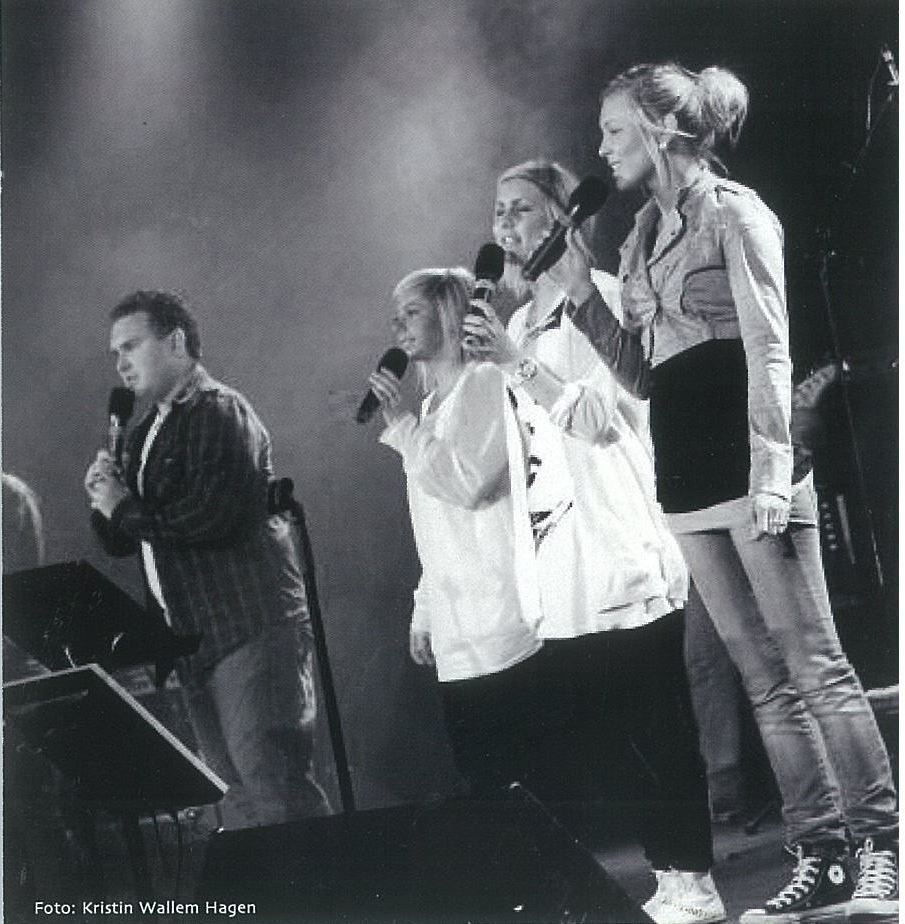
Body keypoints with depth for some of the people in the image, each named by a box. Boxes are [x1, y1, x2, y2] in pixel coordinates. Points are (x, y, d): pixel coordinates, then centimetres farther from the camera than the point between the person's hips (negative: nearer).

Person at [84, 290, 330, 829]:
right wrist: (106, 502, 2)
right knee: (240, 801, 6)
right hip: (195, 639, 9)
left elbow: (210, 517, -21)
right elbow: (125, 542, 22)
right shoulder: (148, 435, 19)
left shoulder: (220, 412, -7)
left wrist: (126, 508, -9)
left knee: (273, 788, -15)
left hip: (251, 628, -9)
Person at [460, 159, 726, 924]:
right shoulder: (520, 325, 18)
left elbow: (603, 418, -15)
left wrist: (517, 363, -22)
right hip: (562, 574, 8)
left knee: (655, 728, -6)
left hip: (622, 554, -7)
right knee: (605, 738, 6)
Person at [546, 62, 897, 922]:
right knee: (766, 680, 5)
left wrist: (771, 466, -19)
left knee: (813, 664, -10)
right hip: (688, 479, 8)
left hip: (743, 462, -8)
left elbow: (768, 349, -11)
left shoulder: (732, 213, -3)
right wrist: (583, 298, 8)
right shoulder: (644, 238, 18)